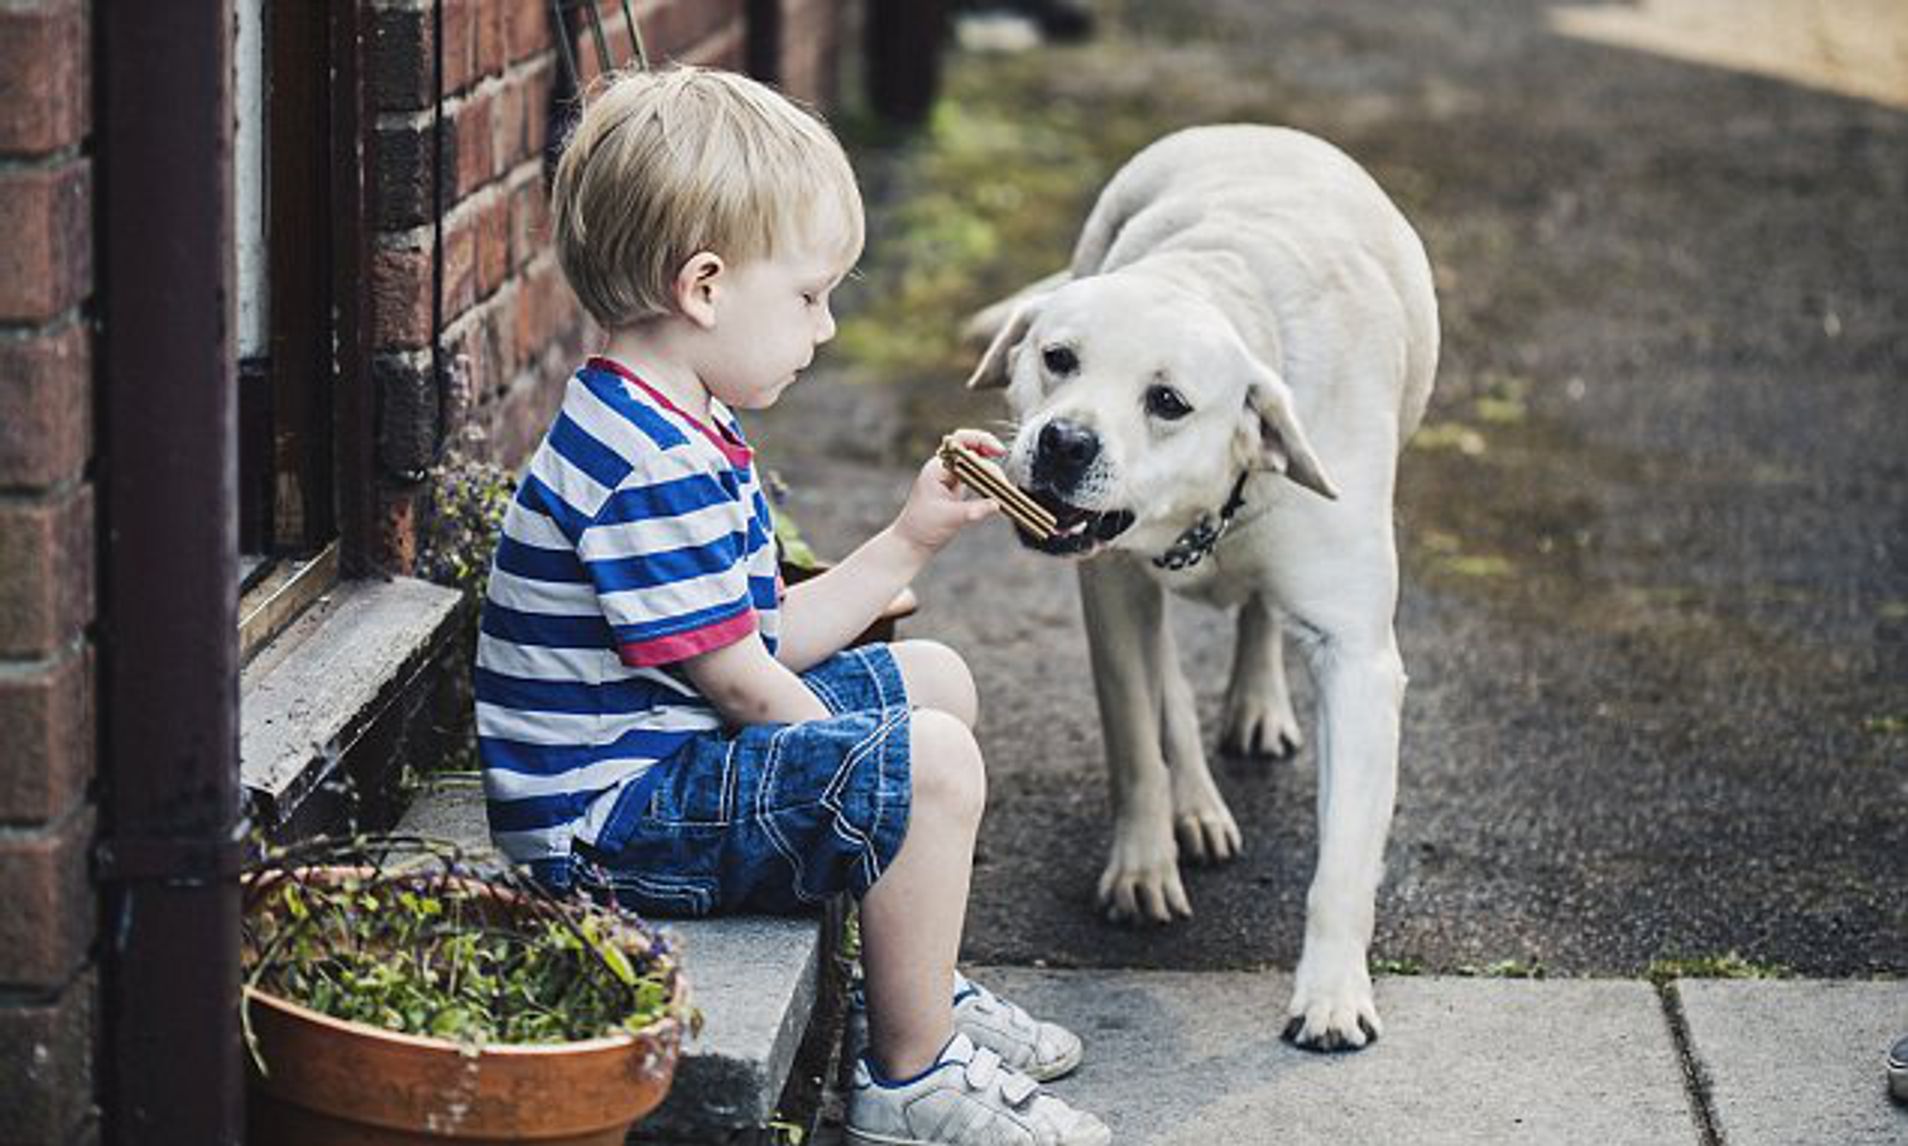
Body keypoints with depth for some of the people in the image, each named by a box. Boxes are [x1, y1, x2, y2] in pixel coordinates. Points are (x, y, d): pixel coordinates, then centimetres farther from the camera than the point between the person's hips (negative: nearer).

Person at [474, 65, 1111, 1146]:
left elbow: (767, 639, 13)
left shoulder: (682, 436, 12)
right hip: (612, 823, -12)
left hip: (675, 752, 12)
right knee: (930, 763, -25)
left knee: (934, 679, 22)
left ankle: (924, 987, 28)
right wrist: (872, 775, -8)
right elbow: (740, 682, -21)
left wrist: (912, 539, 10)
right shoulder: (651, 472, -24)